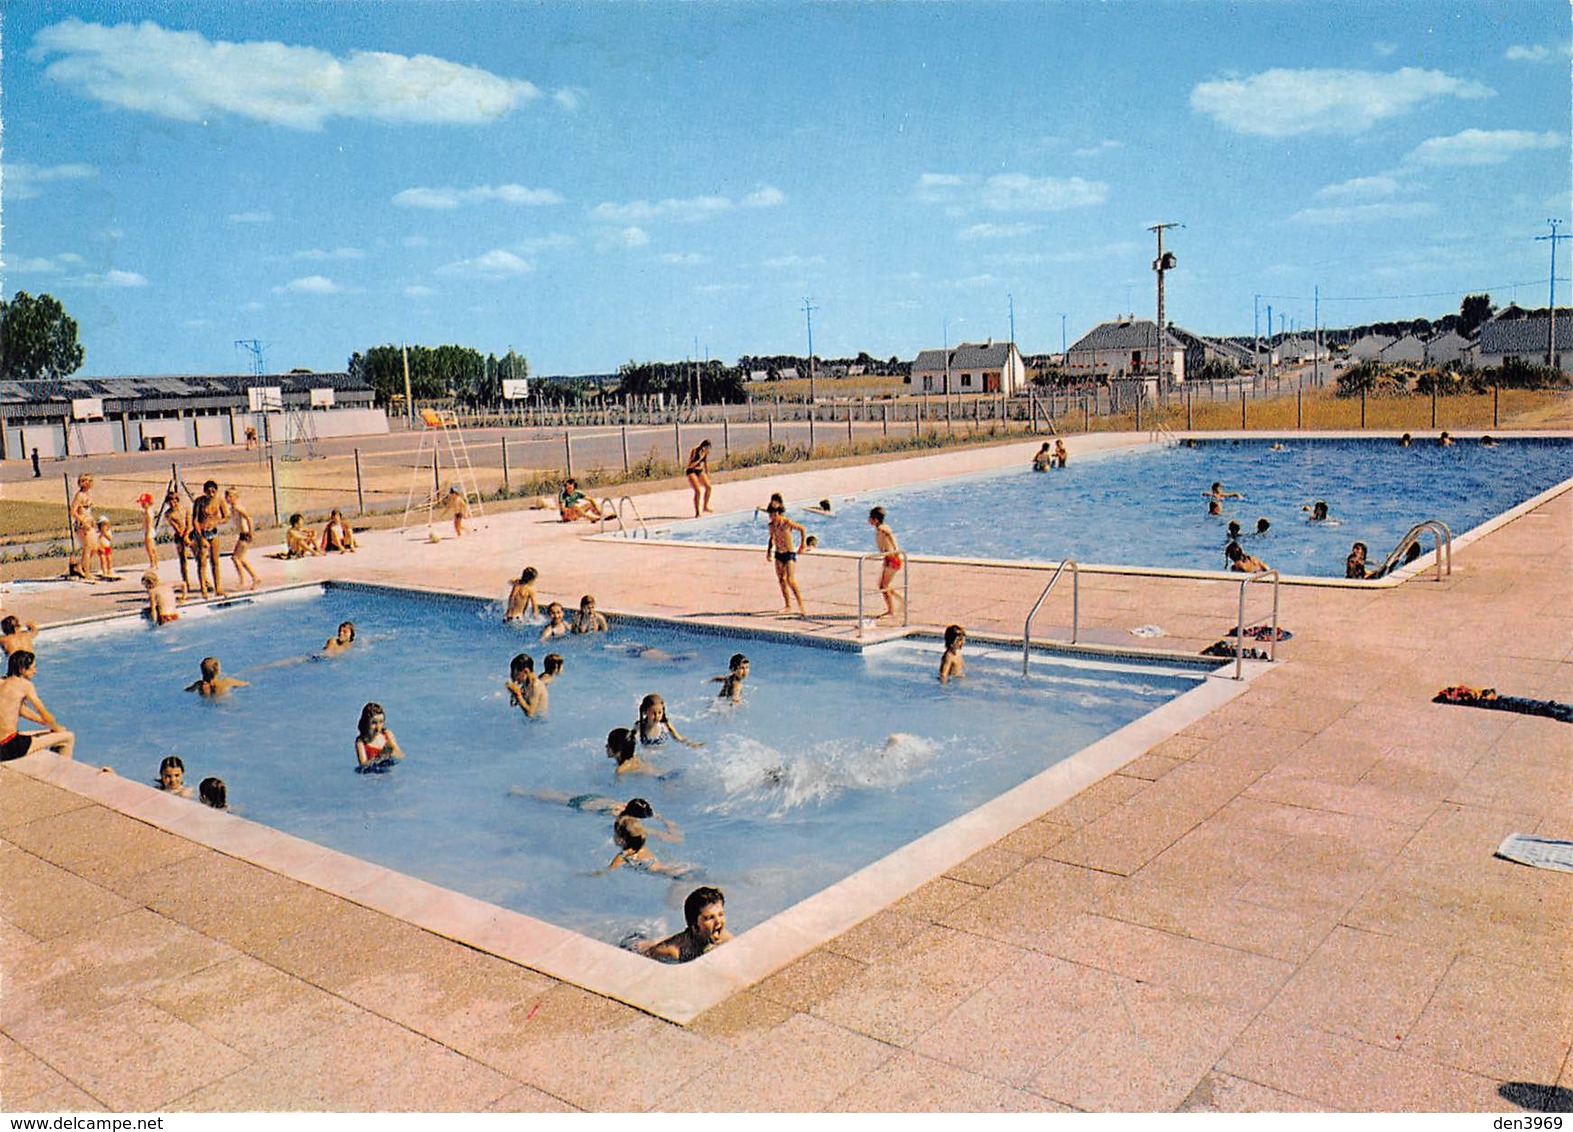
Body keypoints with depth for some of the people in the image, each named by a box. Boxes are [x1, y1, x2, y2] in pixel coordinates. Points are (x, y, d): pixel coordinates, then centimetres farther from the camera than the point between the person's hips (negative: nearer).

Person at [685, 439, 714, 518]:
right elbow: (690, 465, -25)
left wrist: (707, 474, 19)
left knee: (708, 487, -4)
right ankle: (697, 512, -10)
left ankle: (705, 507, 15)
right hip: (691, 472, -7)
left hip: (700, 471, 7)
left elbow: (706, 463, 16)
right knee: (698, 491, -17)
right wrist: (700, 458, -30)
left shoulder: (705, 452, 2)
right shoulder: (694, 451, -20)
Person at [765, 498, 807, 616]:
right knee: (781, 581, 8)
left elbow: (803, 529, -2)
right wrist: (769, 550, 12)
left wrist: (802, 544, 1)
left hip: (789, 554, -6)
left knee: (791, 581, -14)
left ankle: (801, 606, -10)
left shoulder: (787, 523, -15)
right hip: (778, 554, 6)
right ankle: (787, 605, 19)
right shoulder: (771, 525, 2)